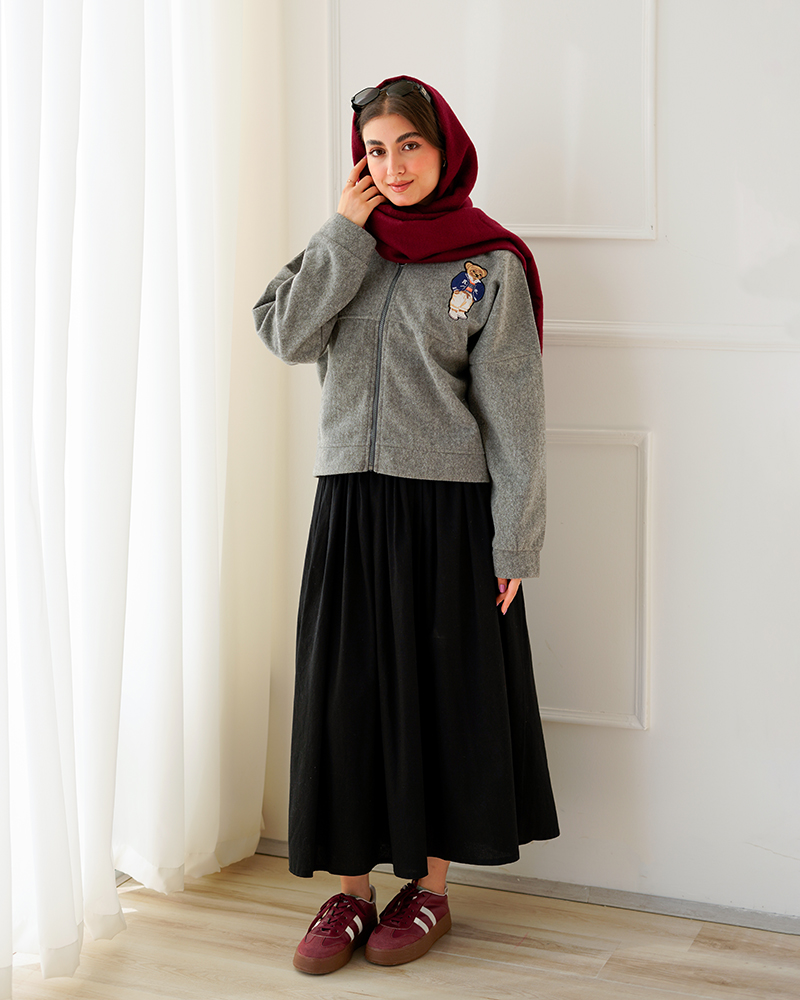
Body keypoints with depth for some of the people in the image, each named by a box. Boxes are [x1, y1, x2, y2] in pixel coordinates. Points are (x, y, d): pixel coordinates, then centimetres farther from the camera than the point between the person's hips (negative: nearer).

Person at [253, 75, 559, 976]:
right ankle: (352, 885, 17)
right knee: (346, 690, 5)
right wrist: (348, 229, -8)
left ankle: (430, 885, 20)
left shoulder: (492, 265, -2)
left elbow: (513, 410, -4)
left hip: (448, 507, -3)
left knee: (442, 689, 5)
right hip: (349, 502, 3)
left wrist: (513, 540, -8)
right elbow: (286, 335, -7)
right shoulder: (347, 248, 10)